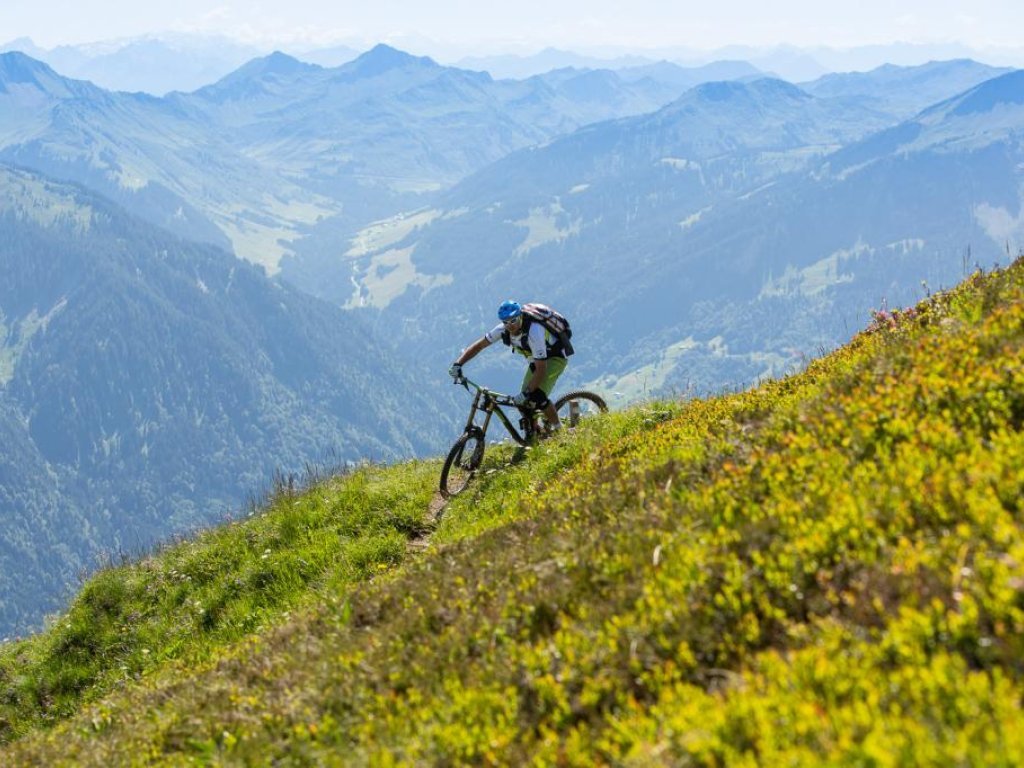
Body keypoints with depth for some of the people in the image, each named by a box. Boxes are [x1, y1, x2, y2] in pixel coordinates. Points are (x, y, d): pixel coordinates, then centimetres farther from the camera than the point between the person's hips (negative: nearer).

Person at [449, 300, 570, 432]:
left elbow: (541, 369, -36)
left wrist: (526, 393, -39)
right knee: (523, 402, -1)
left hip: (555, 358, -7)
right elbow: (479, 345, -10)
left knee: (537, 396, -25)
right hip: (536, 360, 7)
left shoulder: (534, 332, -37)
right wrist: (458, 364, -22)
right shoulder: (503, 329, -18)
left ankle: (557, 429, -4)